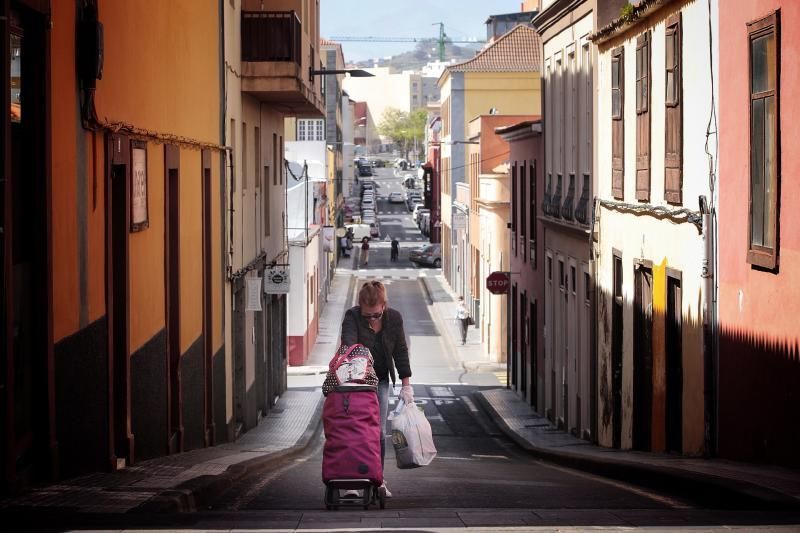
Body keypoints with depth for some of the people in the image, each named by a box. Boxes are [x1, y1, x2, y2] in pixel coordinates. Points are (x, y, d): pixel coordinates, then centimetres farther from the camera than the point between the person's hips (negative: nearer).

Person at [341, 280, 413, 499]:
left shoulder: (394, 318, -6)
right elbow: (348, 345, -32)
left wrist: (406, 384, -2)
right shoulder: (352, 317, -16)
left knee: (379, 431, 1)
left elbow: (401, 351, 0)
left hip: (380, 381, 3)